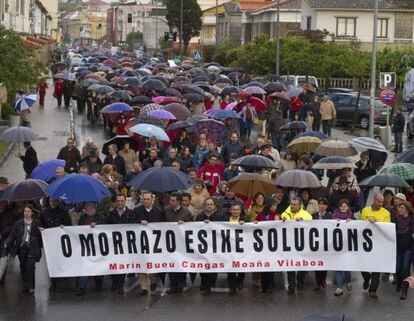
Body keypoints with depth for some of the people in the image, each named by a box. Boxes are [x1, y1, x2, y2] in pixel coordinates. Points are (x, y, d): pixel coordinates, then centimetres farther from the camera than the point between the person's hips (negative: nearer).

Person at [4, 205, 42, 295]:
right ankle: (25, 286, 17)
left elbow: (41, 236, 10)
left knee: (30, 266, -15)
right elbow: (12, 235, 3)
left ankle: (31, 287, -11)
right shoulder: (18, 223, 7)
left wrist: (41, 231, -12)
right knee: (23, 267, 5)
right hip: (22, 247, 3)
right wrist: (7, 243, -12)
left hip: (32, 248, -3)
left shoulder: (37, 223, 5)